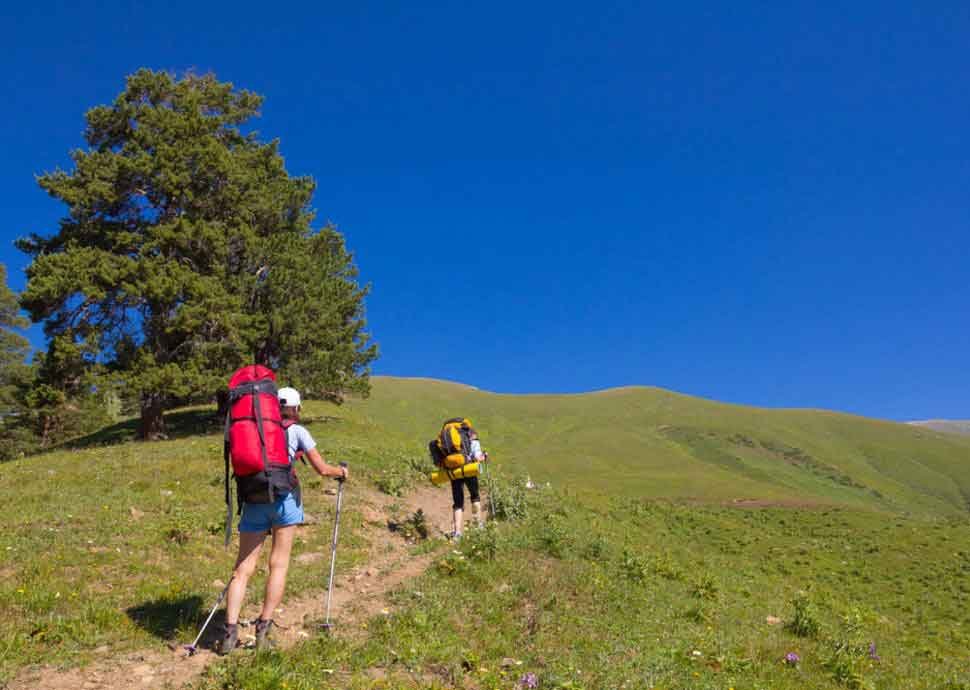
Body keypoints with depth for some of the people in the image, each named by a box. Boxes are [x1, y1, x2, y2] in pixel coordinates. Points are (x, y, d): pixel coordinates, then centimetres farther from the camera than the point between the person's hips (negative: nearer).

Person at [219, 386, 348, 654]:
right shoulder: (297, 431, 6)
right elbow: (322, 469, 4)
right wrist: (341, 471, 23)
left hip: (253, 500, 3)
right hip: (284, 498, -3)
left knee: (243, 568, 4)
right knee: (279, 565, 6)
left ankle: (231, 629, -5)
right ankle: (263, 628, 4)